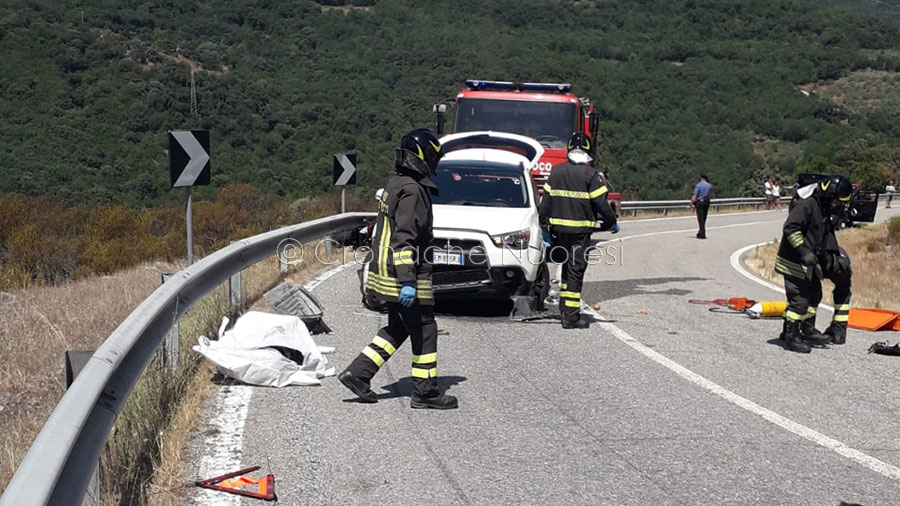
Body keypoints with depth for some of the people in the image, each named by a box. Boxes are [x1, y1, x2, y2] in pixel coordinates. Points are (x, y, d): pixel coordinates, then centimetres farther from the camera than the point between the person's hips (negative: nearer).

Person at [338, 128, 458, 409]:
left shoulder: (395, 185, 15)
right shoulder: (412, 191, -17)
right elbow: (404, 239, -24)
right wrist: (408, 281, -26)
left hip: (386, 272, 10)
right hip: (403, 274, -10)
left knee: (397, 329, 17)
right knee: (424, 331, 0)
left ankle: (358, 373, 14)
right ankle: (425, 392, 6)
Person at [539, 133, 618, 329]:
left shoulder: (556, 171, 6)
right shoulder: (590, 175, -9)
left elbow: (545, 201, 8)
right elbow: (601, 204, -9)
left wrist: (545, 227, 16)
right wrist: (612, 223, 7)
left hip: (558, 229, 5)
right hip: (580, 231, -5)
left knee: (567, 266, 21)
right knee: (575, 270, -3)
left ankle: (564, 306, 27)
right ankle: (570, 316, -5)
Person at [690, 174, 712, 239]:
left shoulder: (698, 185, -11)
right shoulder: (709, 186, 5)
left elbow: (694, 196, -15)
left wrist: (690, 205, -12)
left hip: (699, 203, -5)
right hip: (707, 202, 5)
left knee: (701, 219, -3)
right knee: (703, 219, 12)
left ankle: (702, 235, -7)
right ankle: (699, 233, 21)